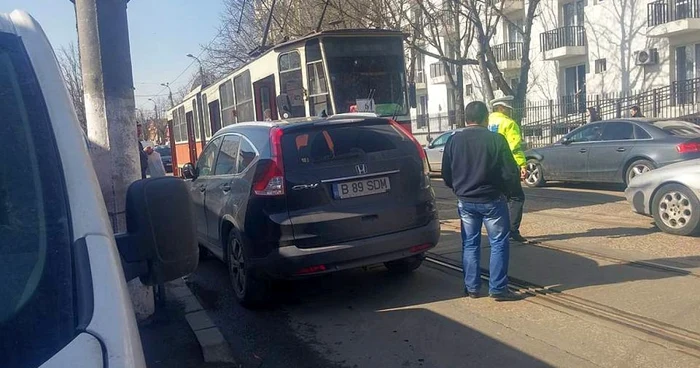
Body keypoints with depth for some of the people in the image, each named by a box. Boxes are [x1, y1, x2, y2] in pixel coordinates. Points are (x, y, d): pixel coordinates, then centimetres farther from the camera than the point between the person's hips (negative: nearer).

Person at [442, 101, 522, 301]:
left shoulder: (454, 140, -1)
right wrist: (508, 191, 8)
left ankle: (472, 287, 17)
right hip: (492, 200, -4)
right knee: (499, 243, 7)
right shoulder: (496, 140, -12)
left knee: (470, 244, 13)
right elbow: (510, 173, -11)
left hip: (465, 201, 4)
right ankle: (498, 288, 8)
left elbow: (446, 174, 5)